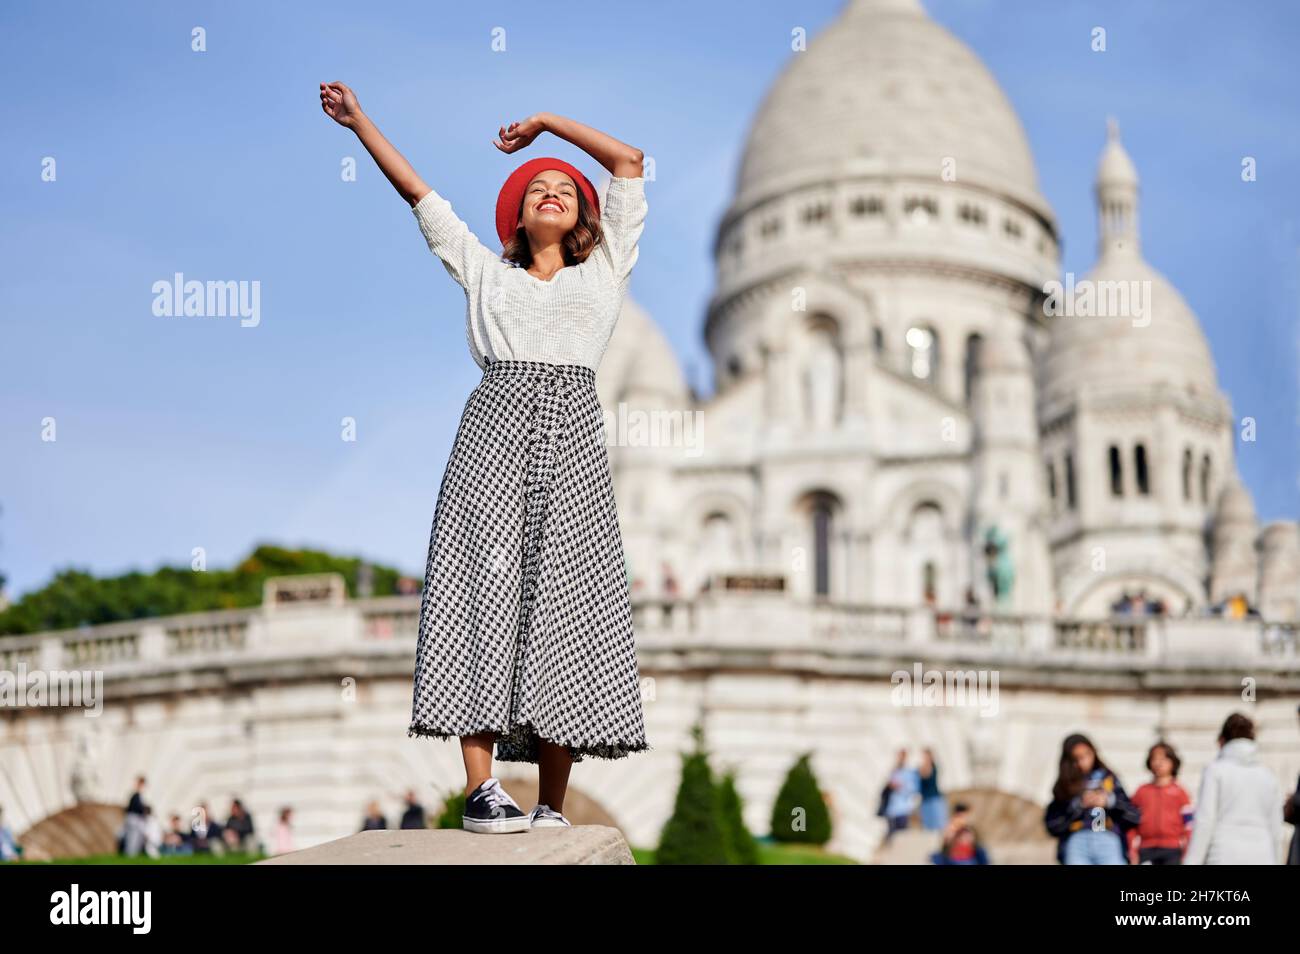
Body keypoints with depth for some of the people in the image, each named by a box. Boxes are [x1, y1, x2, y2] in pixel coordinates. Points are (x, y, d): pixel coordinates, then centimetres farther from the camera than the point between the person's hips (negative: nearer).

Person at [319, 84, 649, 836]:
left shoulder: (605, 270, 22)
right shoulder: (485, 272, 24)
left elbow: (631, 162, 22)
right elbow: (415, 189, 24)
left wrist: (545, 121, 27)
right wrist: (360, 122, 22)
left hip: (571, 435, 0)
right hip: (495, 426, 0)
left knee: (564, 602, -5)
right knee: (485, 586, -13)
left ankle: (553, 802, -4)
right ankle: (481, 789, -16)